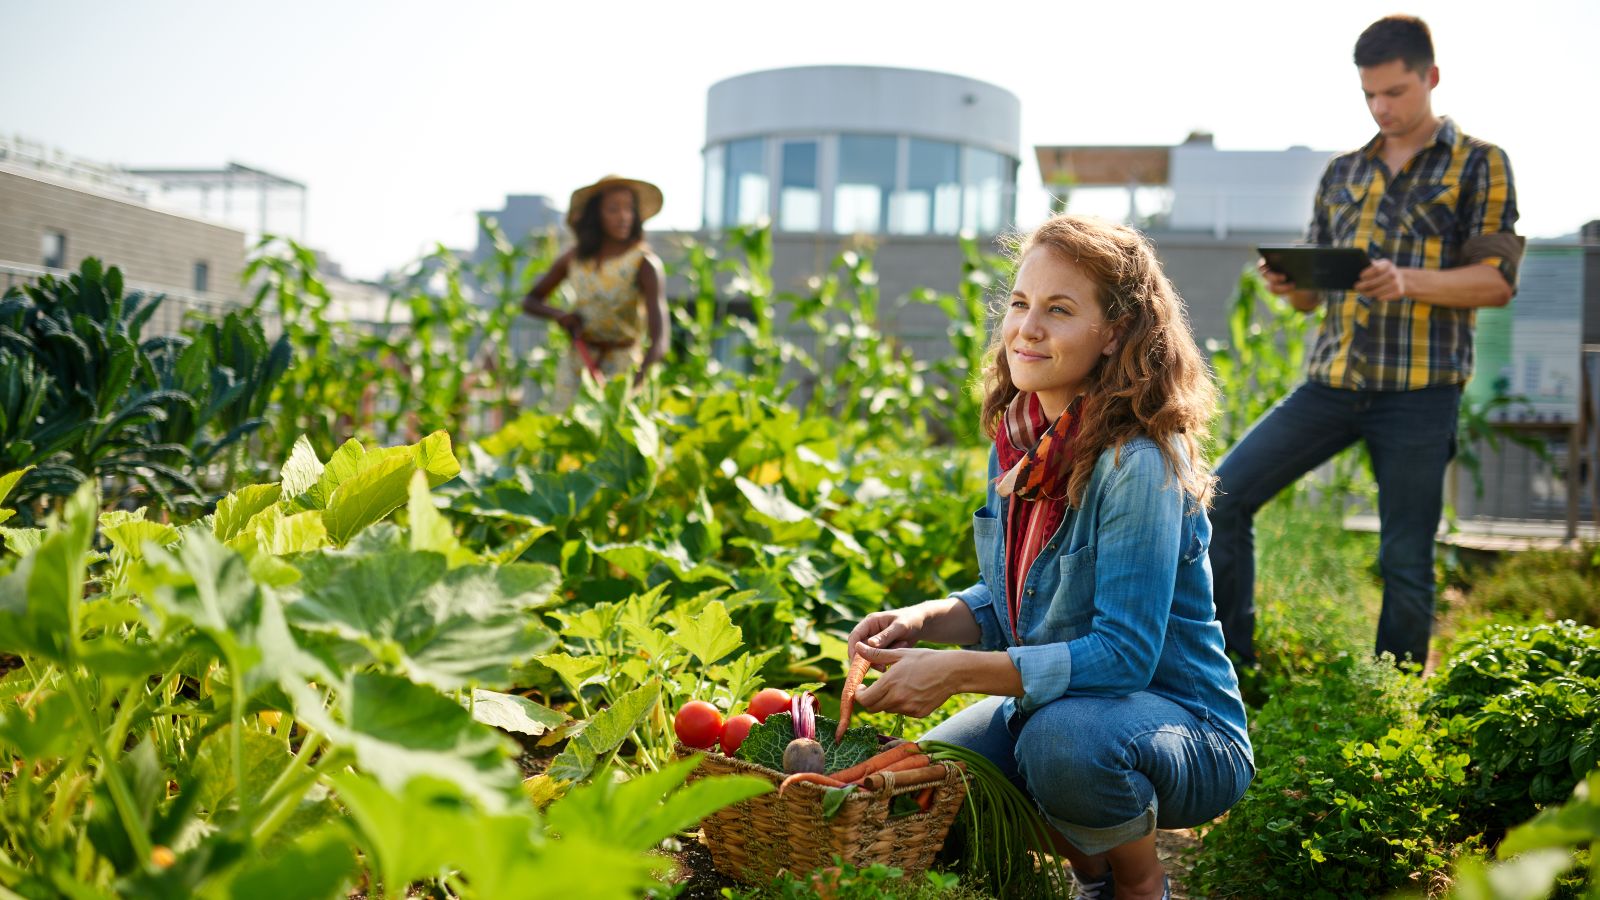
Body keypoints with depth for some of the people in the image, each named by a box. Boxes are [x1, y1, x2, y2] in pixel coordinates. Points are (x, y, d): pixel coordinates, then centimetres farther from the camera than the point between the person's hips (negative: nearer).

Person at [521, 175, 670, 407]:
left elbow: (659, 340, -23)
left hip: (622, 368, -4)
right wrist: (558, 314, -6)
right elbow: (530, 301, 17)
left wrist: (636, 382, -40)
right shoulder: (575, 259, 2)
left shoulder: (644, 263, -12)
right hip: (576, 366, 4)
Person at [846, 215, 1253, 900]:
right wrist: (923, 619, -9)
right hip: (1050, 701, 7)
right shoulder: (1018, 440, 0)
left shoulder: (1138, 464, -24)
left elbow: (1123, 652, -27)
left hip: (1186, 728, -7)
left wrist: (957, 671, -31)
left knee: (1062, 737, -36)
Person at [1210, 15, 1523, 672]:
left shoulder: (1479, 164, 5)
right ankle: (1232, 666, 5)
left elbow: (1498, 280, -5)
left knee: (1406, 561, -1)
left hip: (1418, 391, -4)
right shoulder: (1343, 172, 17)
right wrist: (1287, 285, -6)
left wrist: (1408, 281, -21)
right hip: (1331, 379, 4)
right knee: (1223, 497, -5)